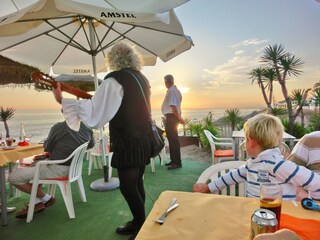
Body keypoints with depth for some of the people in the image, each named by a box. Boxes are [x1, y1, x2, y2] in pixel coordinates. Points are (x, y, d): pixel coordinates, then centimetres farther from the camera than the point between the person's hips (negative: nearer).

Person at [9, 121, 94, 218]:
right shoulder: (87, 128, -5)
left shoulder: (58, 127, -23)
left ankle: (46, 199, 13)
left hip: (58, 169, -8)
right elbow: (91, 145, 14)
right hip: (74, 166, 8)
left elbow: (47, 148, -6)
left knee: (13, 177, 3)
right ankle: (37, 202, 24)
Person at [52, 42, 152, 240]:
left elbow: (94, 110, -18)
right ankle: (138, 222, 30)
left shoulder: (115, 81, -13)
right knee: (137, 183, 17)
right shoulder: (141, 78, 12)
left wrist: (62, 100, -10)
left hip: (128, 142, -8)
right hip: (143, 139, 9)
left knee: (127, 187, 2)